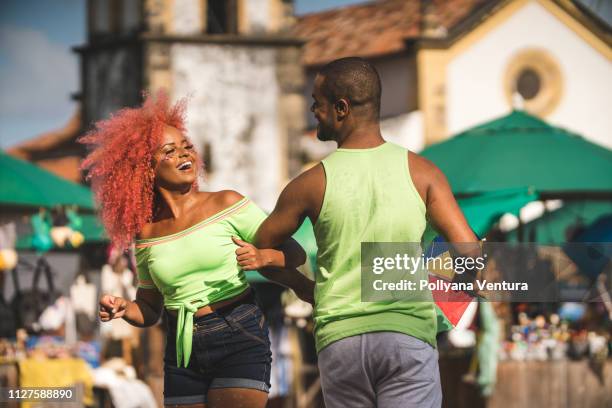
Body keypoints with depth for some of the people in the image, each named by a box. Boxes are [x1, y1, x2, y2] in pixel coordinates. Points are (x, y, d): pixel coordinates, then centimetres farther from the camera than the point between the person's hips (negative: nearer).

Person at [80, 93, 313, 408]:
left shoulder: (226, 205, -3)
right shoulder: (146, 235, 7)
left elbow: (294, 254, -3)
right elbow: (149, 311, 16)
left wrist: (263, 258, -24)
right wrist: (122, 309, -5)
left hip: (240, 338, -4)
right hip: (182, 351, 4)